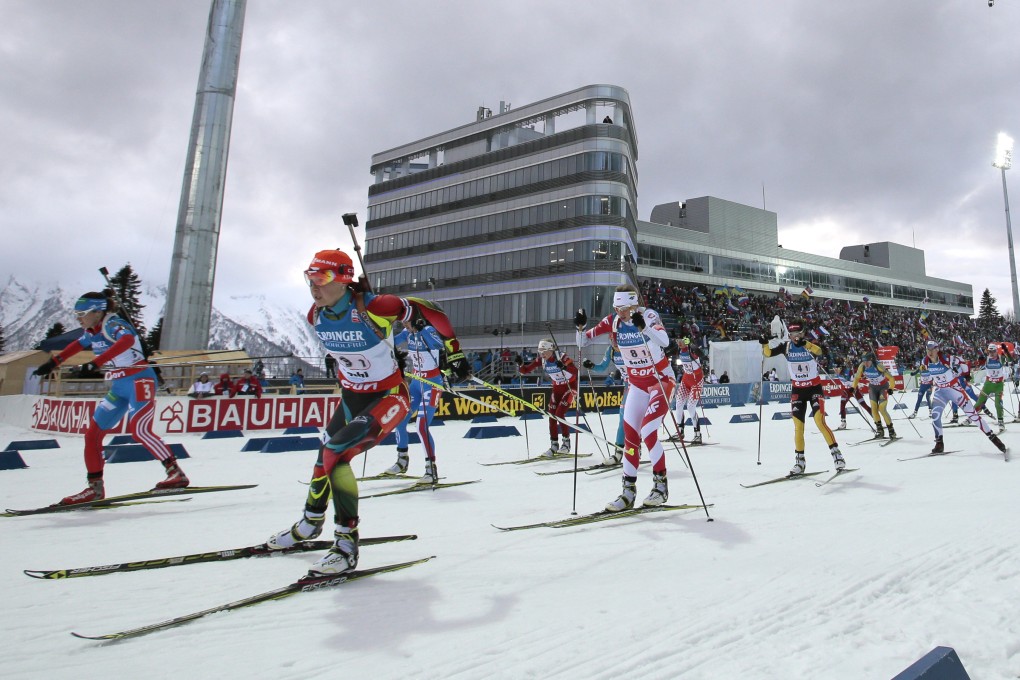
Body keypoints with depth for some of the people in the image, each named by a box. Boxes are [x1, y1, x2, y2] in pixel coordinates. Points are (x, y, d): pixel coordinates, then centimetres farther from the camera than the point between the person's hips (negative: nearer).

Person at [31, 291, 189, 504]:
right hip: (118, 387, 9)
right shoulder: (93, 332, 10)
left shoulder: (113, 324, -15)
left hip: (139, 381, -9)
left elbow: (127, 340, -38)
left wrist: (97, 362, -45)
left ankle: (176, 473, -22)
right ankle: (95, 488, 18)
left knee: (139, 430, -24)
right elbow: (77, 345, 32)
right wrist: (53, 363, 35)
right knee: (92, 434, 9)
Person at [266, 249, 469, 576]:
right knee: (325, 455, 20)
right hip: (352, 396, 8)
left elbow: (431, 312, -18)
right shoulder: (316, 316, -7)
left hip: (389, 396, -7)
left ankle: (347, 543, -8)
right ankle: (311, 522, 46)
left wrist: (454, 354, -14)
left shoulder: (372, 307, -28)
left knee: (334, 454, -22)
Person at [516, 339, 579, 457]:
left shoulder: (562, 357, -26)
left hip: (570, 386, -6)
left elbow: (575, 372, -38)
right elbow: (525, 371, -9)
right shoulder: (541, 360, -10)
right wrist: (520, 364, -30)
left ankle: (566, 442, 3)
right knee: (552, 416, -1)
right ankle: (554, 445, 10)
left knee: (559, 414, -15)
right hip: (557, 388, 6)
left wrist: (564, 367, -56)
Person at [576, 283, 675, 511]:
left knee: (647, 431, -17)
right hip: (637, 384, 5)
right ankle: (628, 492, 8)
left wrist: (643, 326, -52)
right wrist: (580, 326, -27)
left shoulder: (649, 315, -19)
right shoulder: (613, 321, -6)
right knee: (630, 435, 0)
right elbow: (582, 342, -7)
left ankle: (661, 485, 1)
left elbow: (664, 341, -37)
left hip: (662, 380, -5)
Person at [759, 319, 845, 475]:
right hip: (797, 390, 3)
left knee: (820, 421, -18)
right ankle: (800, 462, 13)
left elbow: (819, 351, -34)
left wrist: (805, 343, -52)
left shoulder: (810, 344, -13)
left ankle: (837, 454, -6)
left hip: (814, 388, -3)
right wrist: (765, 343, -29)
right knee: (798, 427, 3)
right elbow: (768, 353, -9)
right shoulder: (786, 346, -3)